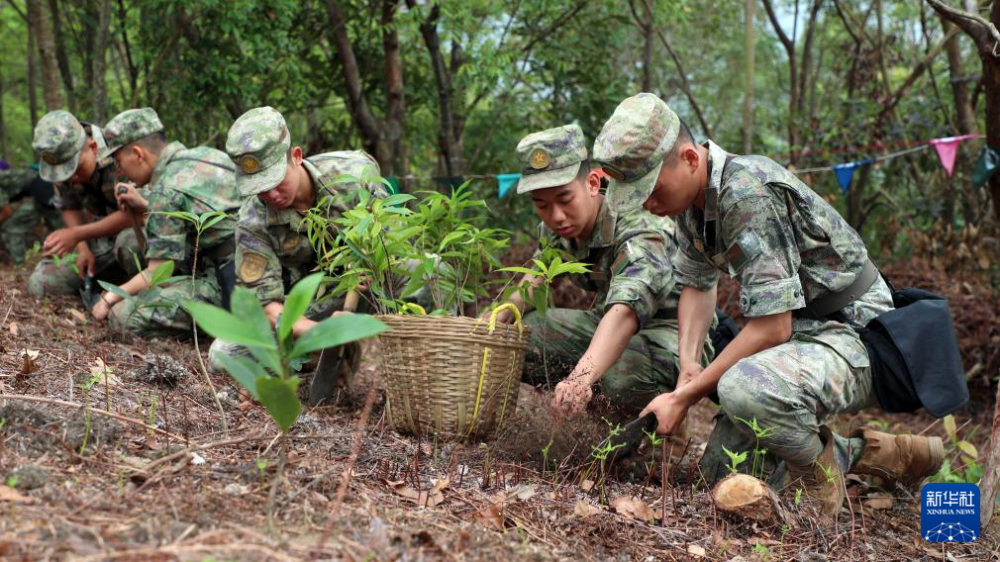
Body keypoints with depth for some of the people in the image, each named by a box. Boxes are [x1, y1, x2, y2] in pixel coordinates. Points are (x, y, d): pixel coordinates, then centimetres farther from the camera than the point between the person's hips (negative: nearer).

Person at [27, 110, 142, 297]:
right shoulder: (61, 162, -8)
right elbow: (69, 207, 6)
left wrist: (76, 235, -28)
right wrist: (82, 247, -10)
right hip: (101, 235, 6)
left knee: (130, 243, -42)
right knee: (40, 284, -6)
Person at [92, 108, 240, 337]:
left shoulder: (167, 191, -14)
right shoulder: (207, 154, 9)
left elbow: (157, 275, -11)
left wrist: (110, 298, 3)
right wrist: (144, 205, 18)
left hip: (222, 283, -9)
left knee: (124, 314, -13)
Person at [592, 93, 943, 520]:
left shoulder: (748, 193, -27)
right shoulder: (692, 195, 2)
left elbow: (772, 328, -28)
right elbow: (697, 284, 17)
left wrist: (684, 397, -22)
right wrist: (688, 361, -1)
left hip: (855, 334, -10)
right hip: (801, 332, 10)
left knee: (744, 389, -39)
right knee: (720, 472, 6)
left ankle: (821, 473, -8)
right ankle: (868, 453, 19)